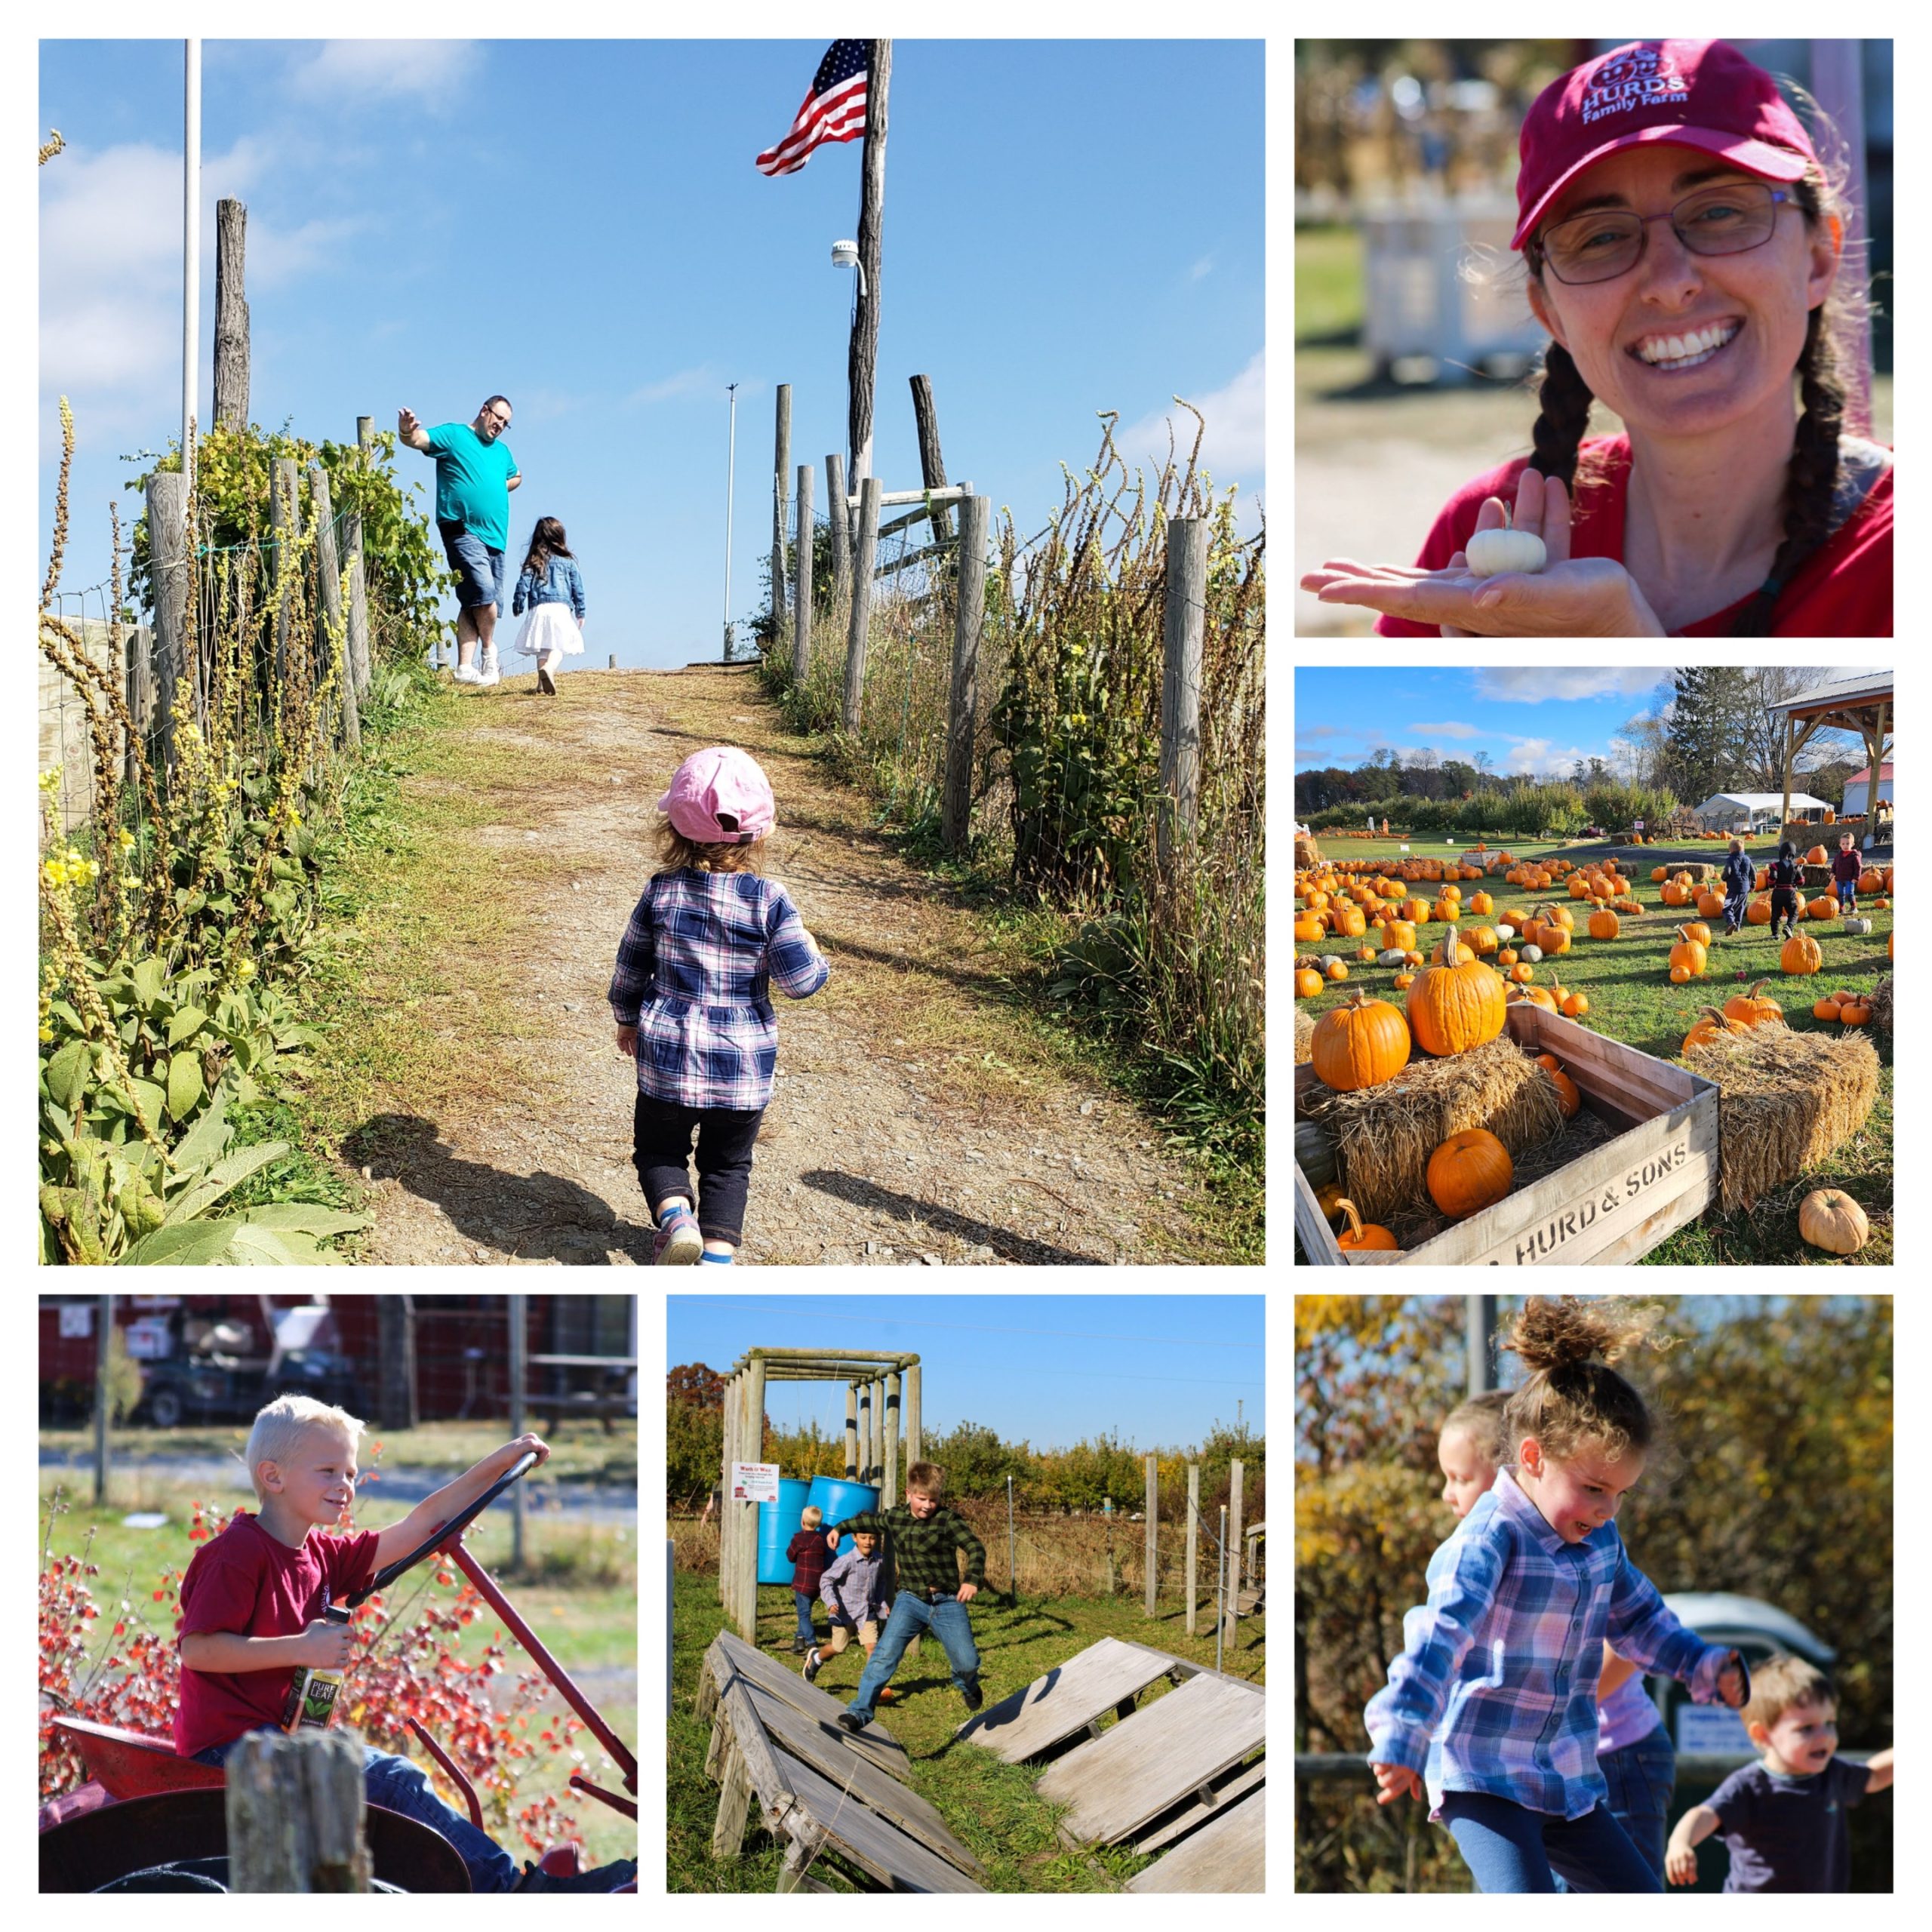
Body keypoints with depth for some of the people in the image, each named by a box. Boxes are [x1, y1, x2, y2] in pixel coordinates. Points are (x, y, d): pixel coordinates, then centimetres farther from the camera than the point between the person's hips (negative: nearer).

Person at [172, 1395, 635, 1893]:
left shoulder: (321, 1557, 13)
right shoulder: (239, 1553, -12)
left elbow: (418, 1526, 14)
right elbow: (196, 1649, -21)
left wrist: (497, 1464, 10)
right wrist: (300, 1649, -23)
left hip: (276, 1736, 10)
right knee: (393, 1780, -17)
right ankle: (511, 1885, -16)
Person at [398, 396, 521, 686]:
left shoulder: (502, 451, 23)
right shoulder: (453, 435, 2)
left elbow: (515, 477, 42)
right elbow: (420, 440, -15)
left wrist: (498, 489, 20)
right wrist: (407, 432, -38)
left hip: (495, 538, 8)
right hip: (464, 532, -8)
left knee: (482, 605, 4)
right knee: (484, 593, -20)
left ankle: (465, 667, 4)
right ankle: (489, 651, 0)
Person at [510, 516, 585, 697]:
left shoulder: (532, 562, 8)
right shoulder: (568, 562, 9)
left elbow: (523, 586, 4)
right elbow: (578, 588, 11)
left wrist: (517, 607, 15)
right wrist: (580, 613, 18)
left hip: (538, 609, 1)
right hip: (562, 609, -1)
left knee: (542, 648, 7)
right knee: (558, 646, -8)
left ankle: (543, 683, -3)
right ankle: (549, 669, -36)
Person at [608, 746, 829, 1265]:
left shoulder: (662, 891, -6)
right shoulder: (768, 900, -13)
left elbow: (631, 965, 4)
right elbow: (799, 979, -12)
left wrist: (627, 1019, 21)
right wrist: (814, 955, 11)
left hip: (668, 1055, 0)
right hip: (744, 1064, 0)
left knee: (659, 1148, 18)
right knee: (728, 1164, 17)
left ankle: (674, 1216, -9)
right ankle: (718, 1257, 5)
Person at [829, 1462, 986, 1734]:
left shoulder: (947, 1521, -11)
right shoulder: (894, 1517, 2)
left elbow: (975, 1548, -16)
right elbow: (867, 1520, 23)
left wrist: (973, 1580, -30)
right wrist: (840, 1528, 22)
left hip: (947, 1602, -2)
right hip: (910, 1599, 2)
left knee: (966, 1662, -2)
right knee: (886, 1653, -16)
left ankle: (967, 1685, 37)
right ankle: (859, 1712, -12)